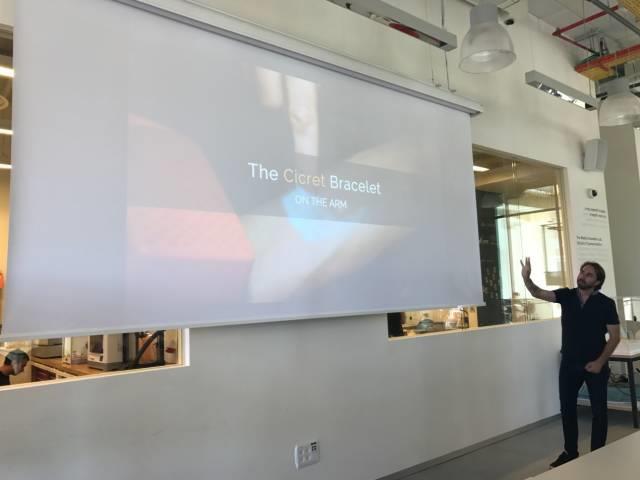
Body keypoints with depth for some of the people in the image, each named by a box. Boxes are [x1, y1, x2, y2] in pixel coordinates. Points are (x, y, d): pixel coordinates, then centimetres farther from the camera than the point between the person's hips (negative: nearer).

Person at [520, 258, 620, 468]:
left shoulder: (606, 303, -9)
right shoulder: (566, 296, -2)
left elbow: (615, 336, -7)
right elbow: (538, 293, -13)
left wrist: (600, 362, -15)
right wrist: (526, 278, -33)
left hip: (595, 364, -3)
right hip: (569, 363, 3)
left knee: (598, 410, 7)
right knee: (567, 408, 10)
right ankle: (570, 452, 25)